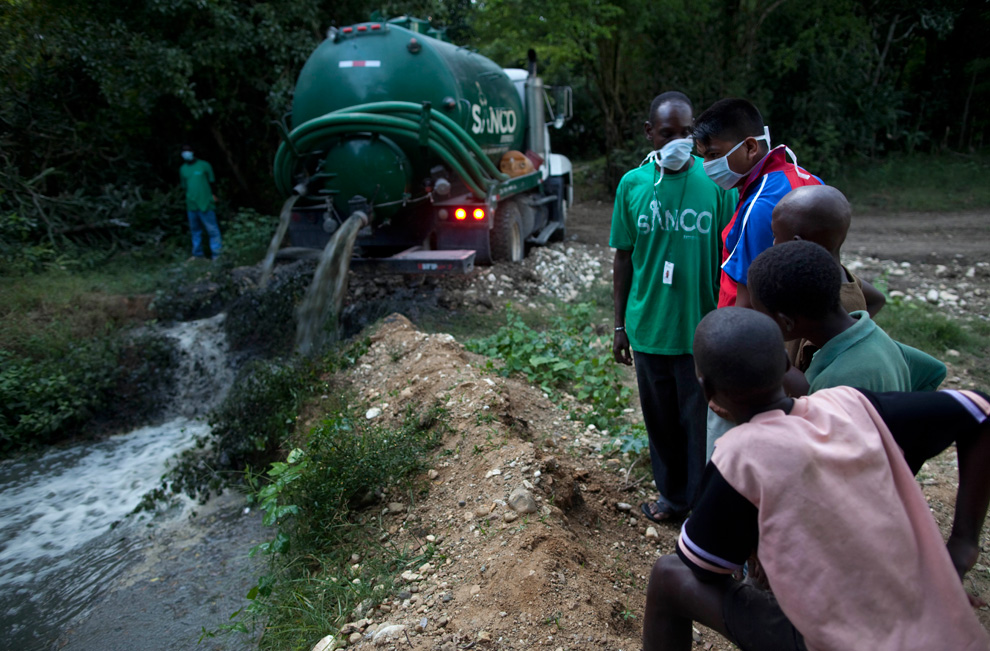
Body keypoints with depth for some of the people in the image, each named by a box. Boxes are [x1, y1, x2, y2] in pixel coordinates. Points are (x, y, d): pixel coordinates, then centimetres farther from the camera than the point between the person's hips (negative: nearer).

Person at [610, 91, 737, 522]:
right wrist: (619, 325, 7)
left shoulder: (716, 182, -8)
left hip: (701, 329, -2)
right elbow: (623, 258, 5)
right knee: (660, 418, 17)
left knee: (703, 420, 10)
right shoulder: (632, 184, -1)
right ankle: (673, 494, 39)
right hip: (647, 327, 2)